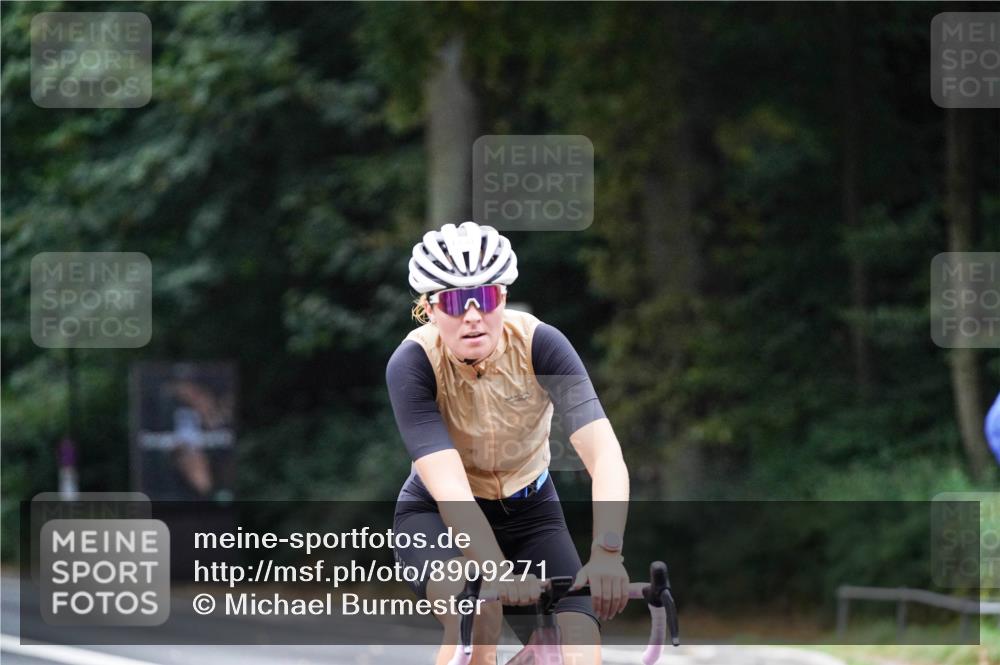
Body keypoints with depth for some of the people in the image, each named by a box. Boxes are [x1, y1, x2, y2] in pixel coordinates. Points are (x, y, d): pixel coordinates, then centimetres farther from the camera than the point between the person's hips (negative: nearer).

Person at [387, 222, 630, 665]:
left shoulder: (538, 343, -23)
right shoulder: (413, 364, -26)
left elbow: (606, 456, -33)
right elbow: (449, 487, -36)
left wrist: (606, 553, -49)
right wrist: (499, 571, -51)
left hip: (528, 511, 2)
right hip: (437, 512, -2)